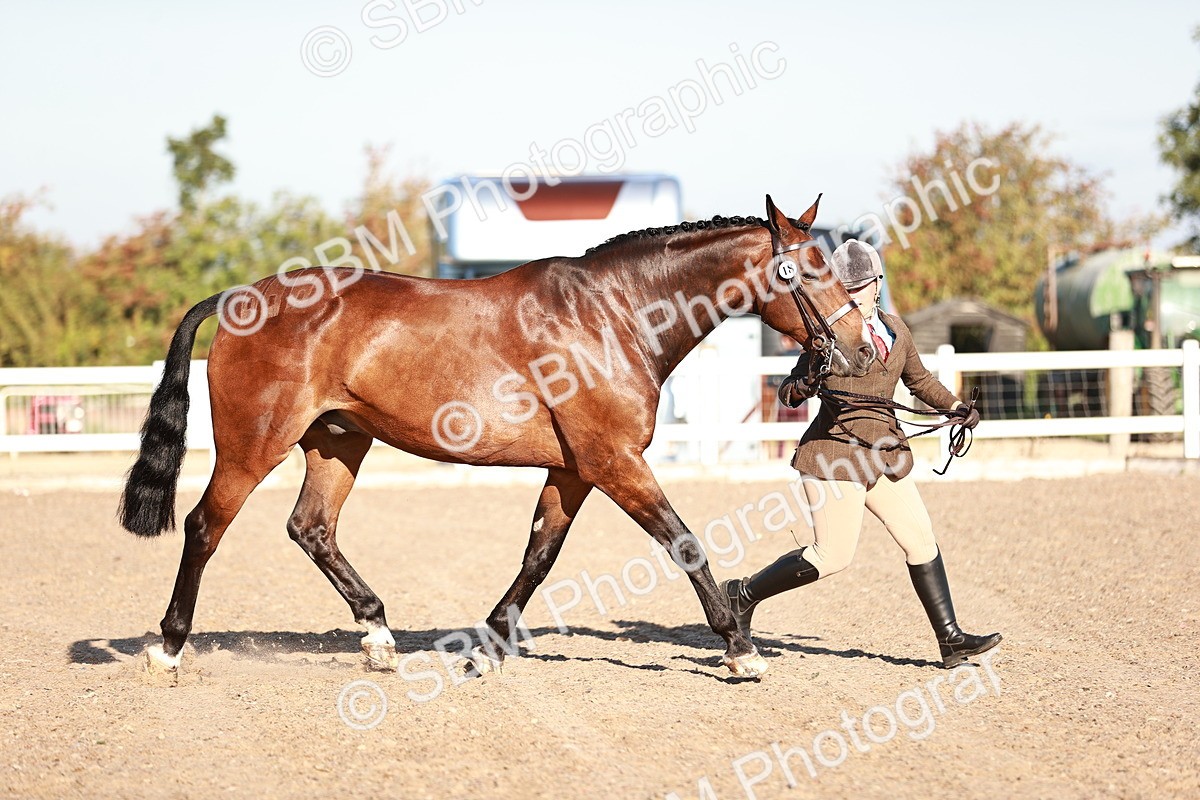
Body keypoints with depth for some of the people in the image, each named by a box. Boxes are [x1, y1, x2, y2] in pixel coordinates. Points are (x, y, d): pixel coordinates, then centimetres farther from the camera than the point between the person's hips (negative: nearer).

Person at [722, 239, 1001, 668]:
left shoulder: (895, 330, 11)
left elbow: (919, 379, 26)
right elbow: (791, 387, -8)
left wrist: (956, 407, 14)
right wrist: (797, 388, -31)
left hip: (883, 453, 7)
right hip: (836, 451, -7)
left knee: (921, 538, 5)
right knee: (833, 556, -8)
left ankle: (951, 639, 12)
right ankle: (743, 595, 7)